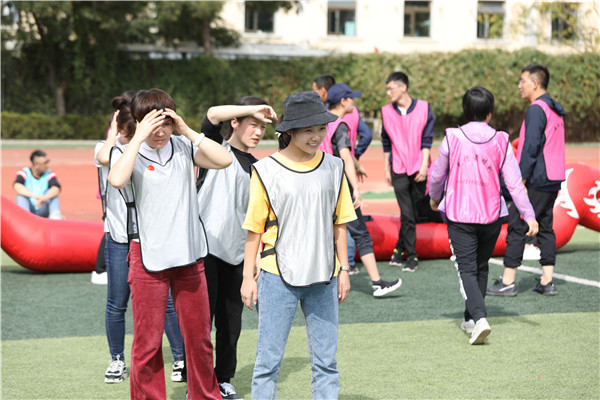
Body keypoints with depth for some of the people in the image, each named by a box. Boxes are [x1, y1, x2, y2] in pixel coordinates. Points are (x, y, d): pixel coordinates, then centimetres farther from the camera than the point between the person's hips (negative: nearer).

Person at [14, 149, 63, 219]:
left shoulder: (50, 174, 0)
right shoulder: (24, 173, -3)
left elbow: (56, 188, -22)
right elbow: (17, 186, -25)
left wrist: (44, 198, -45)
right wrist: (35, 196, -42)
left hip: (43, 211, 1)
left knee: (53, 192, -21)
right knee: (21, 193, -24)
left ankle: (55, 215, -38)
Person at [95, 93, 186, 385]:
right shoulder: (105, 148, 3)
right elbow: (106, 158, -21)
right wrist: (113, 130, -8)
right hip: (118, 238, -1)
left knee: (167, 300, -3)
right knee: (117, 304, 4)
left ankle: (181, 359, 7)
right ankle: (117, 361, 21)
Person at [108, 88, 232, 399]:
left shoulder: (183, 148, 4)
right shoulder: (129, 154, -5)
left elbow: (224, 160, -9)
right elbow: (117, 179, -27)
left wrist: (187, 130, -11)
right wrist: (140, 137, -21)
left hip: (189, 256, 3)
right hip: (148, 258, -3)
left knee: (199, 335, 12)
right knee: (147, 341, 1)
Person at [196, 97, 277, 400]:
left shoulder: (256, 168, 15)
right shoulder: (215, 149, 1)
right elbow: (213, 114, -20)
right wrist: (254, 108, -16)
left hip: (236, 253, 5)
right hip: (205, 248, -5)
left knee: (231, 321, 8)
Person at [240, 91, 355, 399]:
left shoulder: (333, 168, 6)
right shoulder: (266, 171, -3)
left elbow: (339, 224, 12)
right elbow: (254, 228, 0)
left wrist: (343, 270, 9)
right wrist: (248, 277, -1)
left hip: (322, 277, 3)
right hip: (278, 276, -3)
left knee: (326, 360, 6)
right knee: (269, 359, -1)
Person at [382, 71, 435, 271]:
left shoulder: (423, 108, -3)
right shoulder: (387, 111, 2)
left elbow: (427, 140, -2)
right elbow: (386, 143, 10)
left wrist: (424, 167, -8)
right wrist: (386, 169, 10)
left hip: (418, 170, 0)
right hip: (399, 170, 0)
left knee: (414, 212, 6)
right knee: (406, 215, -6)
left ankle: (400, 247, 22)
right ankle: (411, 256, 1)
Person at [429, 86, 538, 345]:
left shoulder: (452, 138, -6)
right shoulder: (501, 142, -4)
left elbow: (437, 175, 5)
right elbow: (514, 183, -4)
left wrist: (434, 198, 25)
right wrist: (529, 216, 1)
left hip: (459, 215, -2)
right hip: (491, 216, 2)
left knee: (467, 268, -3)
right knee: (481, 267, 18)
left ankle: (479, 318, -23)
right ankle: (471, 319, 27)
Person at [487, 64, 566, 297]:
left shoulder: (536, 110, -14)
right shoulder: (555, 110, 15)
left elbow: (530, 147, -20)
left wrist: (521, 180, -19)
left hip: (536, 181, -9)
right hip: (553, 181, 9)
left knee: (516, 227, -4)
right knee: (545, 227, 11)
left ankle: (507, 282, -3)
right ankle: (547, 282, 9)